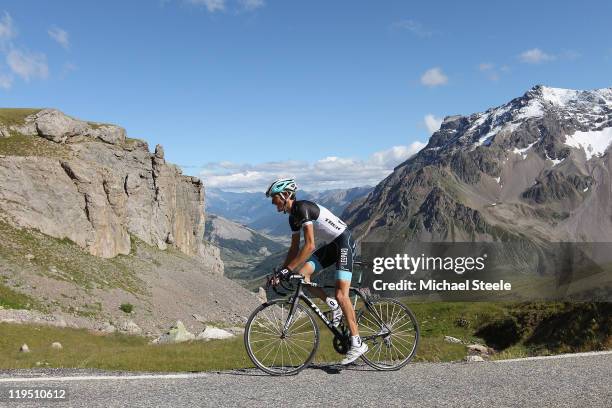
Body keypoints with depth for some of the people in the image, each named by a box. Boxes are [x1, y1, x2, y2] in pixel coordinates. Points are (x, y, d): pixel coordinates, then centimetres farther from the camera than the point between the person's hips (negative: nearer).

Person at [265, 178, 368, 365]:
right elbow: (295, 248, 14)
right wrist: (281, 272, 8)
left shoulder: (303, 208, -21)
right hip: (331, 245, 9)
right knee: (301, 274, -5)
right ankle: (334, 306, 9)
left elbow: (309, 246, -29)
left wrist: (288, 269, -29)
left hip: (344, 242, -9)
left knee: (341, 295, -17)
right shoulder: (293, 216, 8)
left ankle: (357, 343, -8)